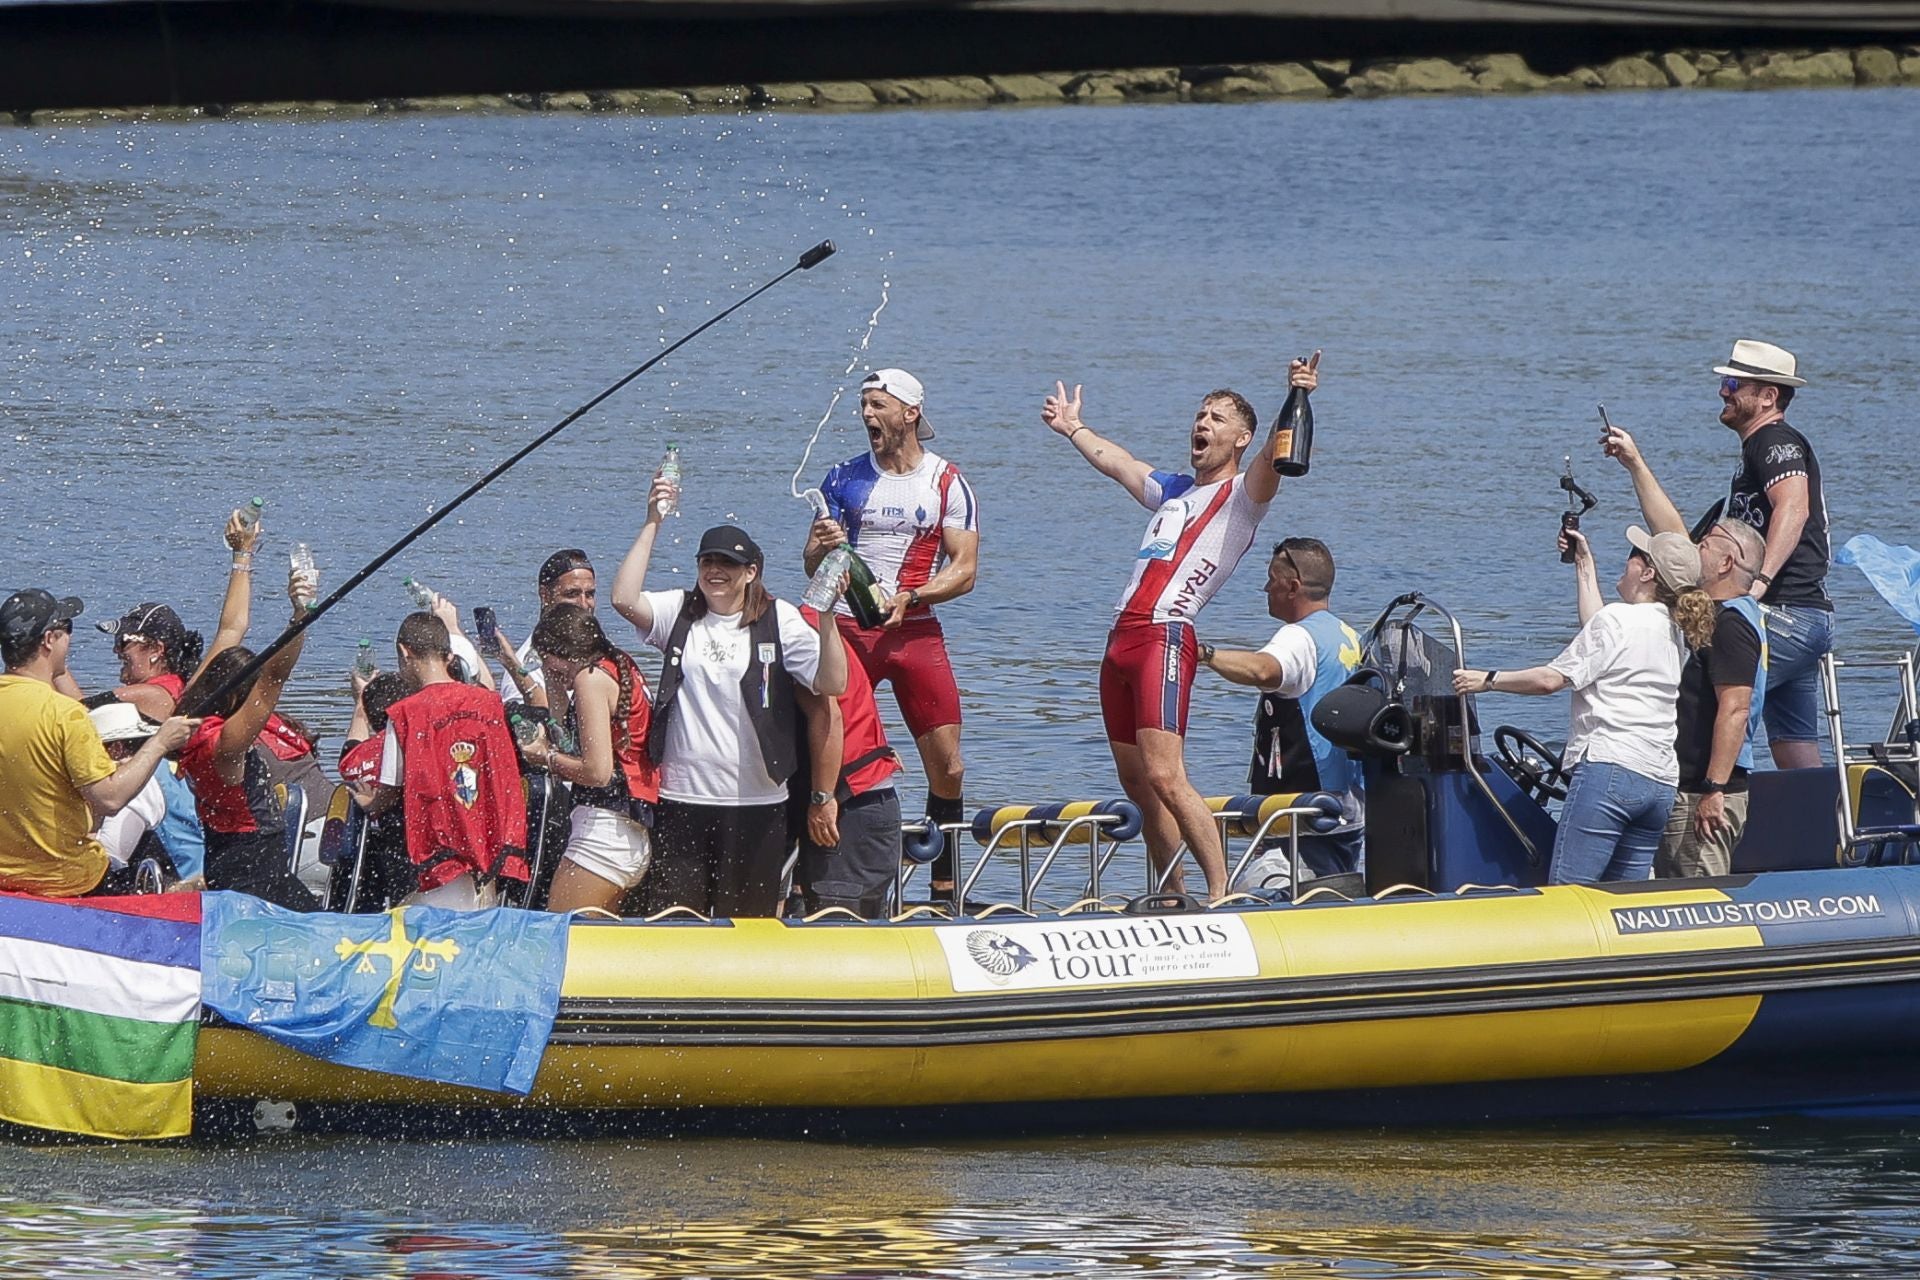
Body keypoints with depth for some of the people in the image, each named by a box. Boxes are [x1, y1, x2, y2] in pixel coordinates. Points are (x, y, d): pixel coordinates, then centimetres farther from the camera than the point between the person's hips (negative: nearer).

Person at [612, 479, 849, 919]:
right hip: (682, 800, 1)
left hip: (756, 802, -1)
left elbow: (832, 684, -7)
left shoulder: (779, 621, 1)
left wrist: (826, 617, -22)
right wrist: (651, 525, -9)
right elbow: (625, 599, -11)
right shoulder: (679, 613, 7)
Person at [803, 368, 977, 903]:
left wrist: (909, 598, -17)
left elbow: (963, 571, -1)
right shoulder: (845, 478, 8)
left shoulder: (947, 483, 3)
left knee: (948, 768, -3)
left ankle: (944, 885, 9)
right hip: (846, 631, 0)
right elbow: (812, 567, 8)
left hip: (916, 632, 0)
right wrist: (822, 548, -15)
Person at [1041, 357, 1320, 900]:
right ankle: (1173, 897, 12)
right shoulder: (1173, 492, 26)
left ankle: (1222, 892, -20)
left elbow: (1275, 454, -18)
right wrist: (1073, 428, 60)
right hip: (1121, 640, 8)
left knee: (1165, 779, -20)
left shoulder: (1243, 495, 3)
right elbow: (1115, 462, 45)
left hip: (1167, 637, -8)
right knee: (1137, 784, 7)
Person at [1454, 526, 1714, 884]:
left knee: (1565, 895, -11)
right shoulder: (1672, 630, 19)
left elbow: (1552, 679, -7)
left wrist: (1488, 680, 6)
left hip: (1609, 766, -8)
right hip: (1660, 783, 8)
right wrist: (1584, 563, 40)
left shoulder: (1617, 619, -4)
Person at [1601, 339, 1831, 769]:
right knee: (1799, 767, 9)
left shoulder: (1775, 442, -3)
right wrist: (1636, 465, 25)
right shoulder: (1753, 455, 29)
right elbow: (1680, 540, 29)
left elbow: (1793, 507, -24)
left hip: (1785, 616, -11)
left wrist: (1760, 580, -35)